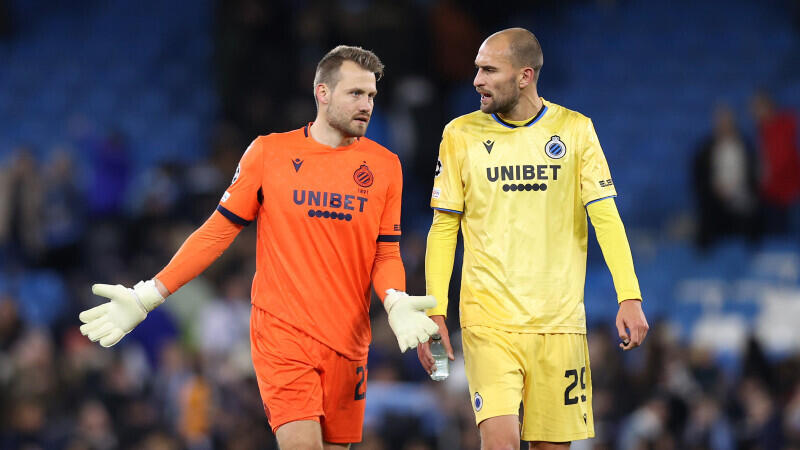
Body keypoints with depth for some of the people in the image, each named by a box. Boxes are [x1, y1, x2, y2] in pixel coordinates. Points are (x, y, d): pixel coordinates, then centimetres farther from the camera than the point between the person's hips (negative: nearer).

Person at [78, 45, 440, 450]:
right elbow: (218, 230, 4)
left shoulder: (385, 165, 6)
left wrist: (396, 302, -14)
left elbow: (386, 253, 9)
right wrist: (147, 297, -1)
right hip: (281, 332, -3)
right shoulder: (269, 152, 1)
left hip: (347, 338, 3)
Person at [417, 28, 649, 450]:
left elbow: (605, 216, 1)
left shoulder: (575, 130, 3)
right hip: (488, 319, -1)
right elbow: (444, 228, 7)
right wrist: (435, 310, -1)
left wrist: (629, 297, -9)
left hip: (559, 320, 1)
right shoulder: (461, 134, 4)